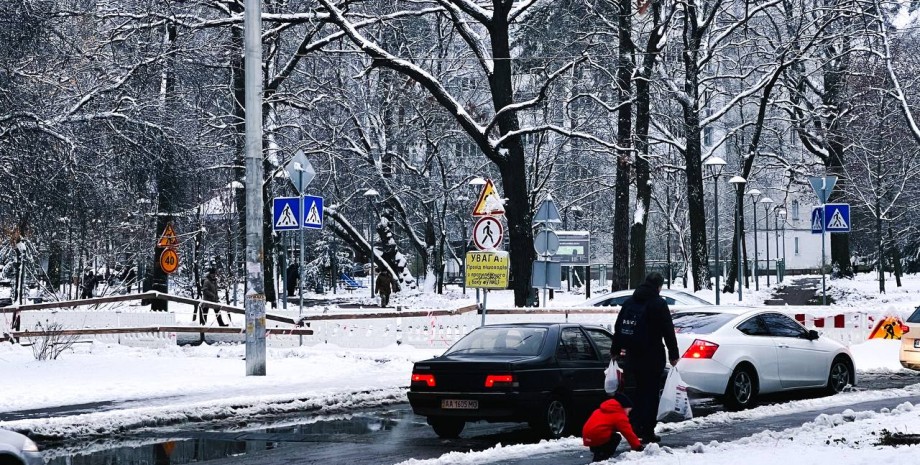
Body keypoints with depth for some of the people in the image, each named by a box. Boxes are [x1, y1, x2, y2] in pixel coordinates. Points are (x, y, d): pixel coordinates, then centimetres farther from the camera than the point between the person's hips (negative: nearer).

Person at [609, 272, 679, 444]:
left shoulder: (629, 302, 12)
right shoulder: (658, 304, -8)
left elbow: (618, 328, 17)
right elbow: (668, 331, -10)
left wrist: (615, 350, 24)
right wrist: (673, 354, -5)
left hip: (632, 356, 6)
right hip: (652, 357, -6)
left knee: (637, 391, 15)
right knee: (651, 393, -2)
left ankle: (634, 427, 14)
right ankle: (647, 432, -4)